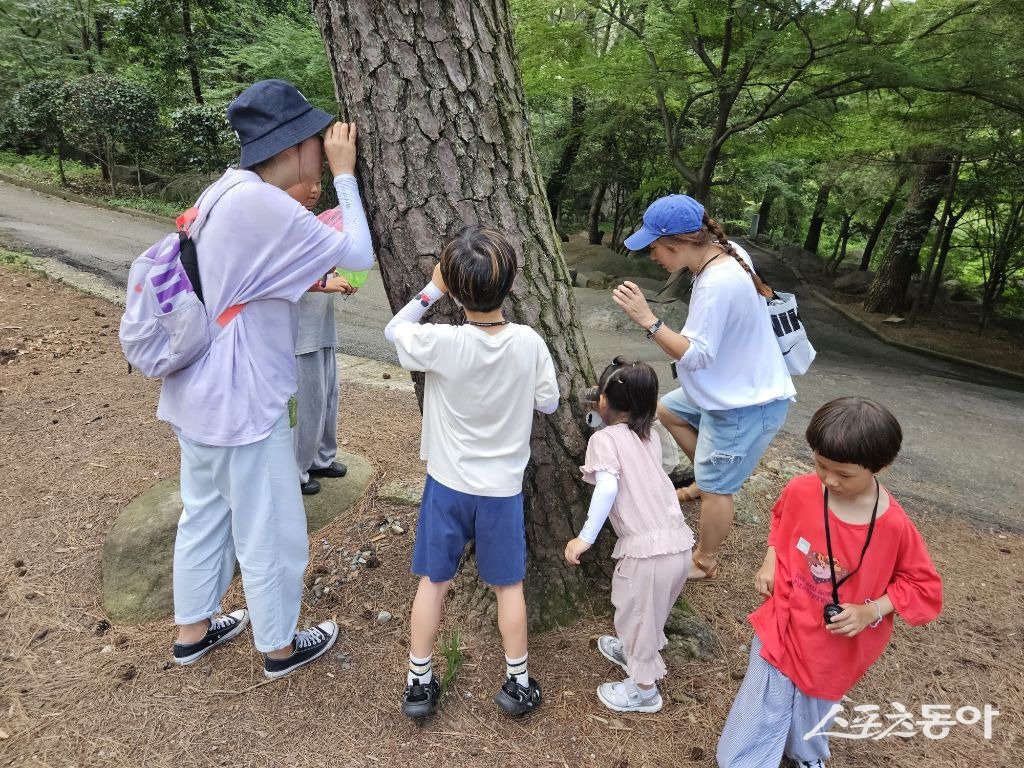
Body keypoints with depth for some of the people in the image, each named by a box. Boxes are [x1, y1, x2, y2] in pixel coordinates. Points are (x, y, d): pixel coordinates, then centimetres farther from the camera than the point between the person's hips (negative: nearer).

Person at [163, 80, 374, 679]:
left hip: (201, 390, 10)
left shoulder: (229, 189, 7)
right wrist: (345, 175, -11)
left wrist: (311, 283, 8)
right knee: (270, 528, 8)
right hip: (243, 399, -9)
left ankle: (194, 630, 40)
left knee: (205, 511, 21)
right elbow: (360, 255, -17)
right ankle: (280, 646, 28)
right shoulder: (264, 204, -23)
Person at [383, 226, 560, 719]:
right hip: (503, 488, 1)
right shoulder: (529, 343, -15)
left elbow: (394, 331, -1)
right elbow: (549, 403, -1)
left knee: (433, 581, 16)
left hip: (447, 485, -1)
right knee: (509, 586, 17)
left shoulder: (442, 343, -21)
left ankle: (418, 683, 29)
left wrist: (431, 290, -2)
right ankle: (517, 683, 30)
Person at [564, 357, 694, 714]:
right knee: (646, 610, 30)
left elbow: (608, 487, -21)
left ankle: (644, 688, 33)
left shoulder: (604, 438, -6)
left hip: (648, 549, -7)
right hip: (679, 541, 7)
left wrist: (585, 538, -20)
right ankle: (632, 650, 53)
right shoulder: (651, 437, 14)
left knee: (637, 613, 15)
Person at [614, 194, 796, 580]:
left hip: (749, 404, -10)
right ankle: (707, 477, 36)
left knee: (715, 487, 5)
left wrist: (647, 320, -32)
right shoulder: (727, 252, -3)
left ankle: (704, 562, 27)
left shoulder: (716, 285, -32)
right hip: (729, 386, 10)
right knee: (668, 410, 26)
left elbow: (695, 356, -30)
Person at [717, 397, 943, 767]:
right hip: (782, 628, 1)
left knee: (811, 719, 25)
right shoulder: (800, 491, -17)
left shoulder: (894, 527, -23)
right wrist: (770, 562, -5)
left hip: (834, 650, 0)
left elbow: (923, 586, -8)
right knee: (757, 724, 5)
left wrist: (871, 611, -20)